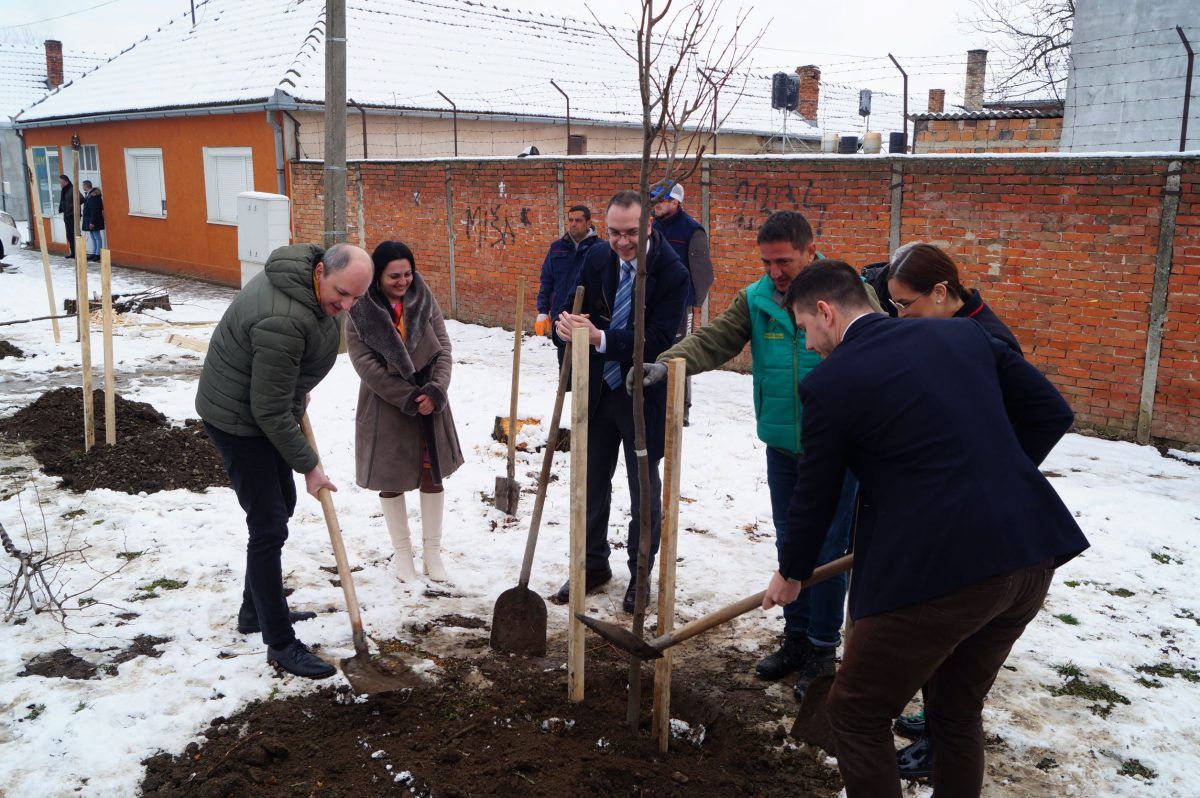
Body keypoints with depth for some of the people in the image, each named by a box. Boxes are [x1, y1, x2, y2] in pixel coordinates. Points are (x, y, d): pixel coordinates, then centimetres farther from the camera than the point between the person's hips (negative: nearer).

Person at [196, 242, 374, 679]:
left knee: (281, 505, 19)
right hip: (238, 418, -10)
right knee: (269, 526, -8)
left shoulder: (306, 273, -5)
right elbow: (270, 411, -27)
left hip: (264, 405, 10)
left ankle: (255, 611, 34)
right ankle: (281, 644, 4)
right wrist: (308, 465, -17)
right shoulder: (284, 322, -35)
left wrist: (298, 391, 22)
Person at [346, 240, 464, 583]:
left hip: (428, 400, 3)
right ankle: (402, 552, 24)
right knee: (391, 478, 7)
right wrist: (408, 399, -18)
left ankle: (432, 550, 21)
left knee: (432, 474, 7)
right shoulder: (361, 311, -12)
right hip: (385, 404, -3)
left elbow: (443, 349, -2)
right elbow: (365, 363, -15)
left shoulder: (424, 300, -3)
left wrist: (435, 392, -17)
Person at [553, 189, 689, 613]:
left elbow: (658, 340, -23)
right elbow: (577, 309, 4)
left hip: (643, 395, -5)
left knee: (644, 490, 10)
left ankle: (640, 574, 28)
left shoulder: (672, 272, -18)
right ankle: (594, 564, 34)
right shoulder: (596, 259, -2)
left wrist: (601, 338, -33)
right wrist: (568, 323, -20)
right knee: (592, 483, 16)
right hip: (598, 390, 5)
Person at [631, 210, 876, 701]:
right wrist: (668, 363, -30)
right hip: (782, 445, 4)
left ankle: (823, 650, 20)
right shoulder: (755, 300, -1)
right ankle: (796, 638, 33)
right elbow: (714, 340, -11)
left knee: (829, 549, 3)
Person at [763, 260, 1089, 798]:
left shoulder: (829, 383, -4)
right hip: (1030, 553, 8)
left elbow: (815, 495, 5)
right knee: (958, 710, 26)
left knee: (856, 715, 12)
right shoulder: (963, 333, 12)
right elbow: (1051, 413, 15)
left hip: (941, 567, -7)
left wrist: (791, 573, 22)